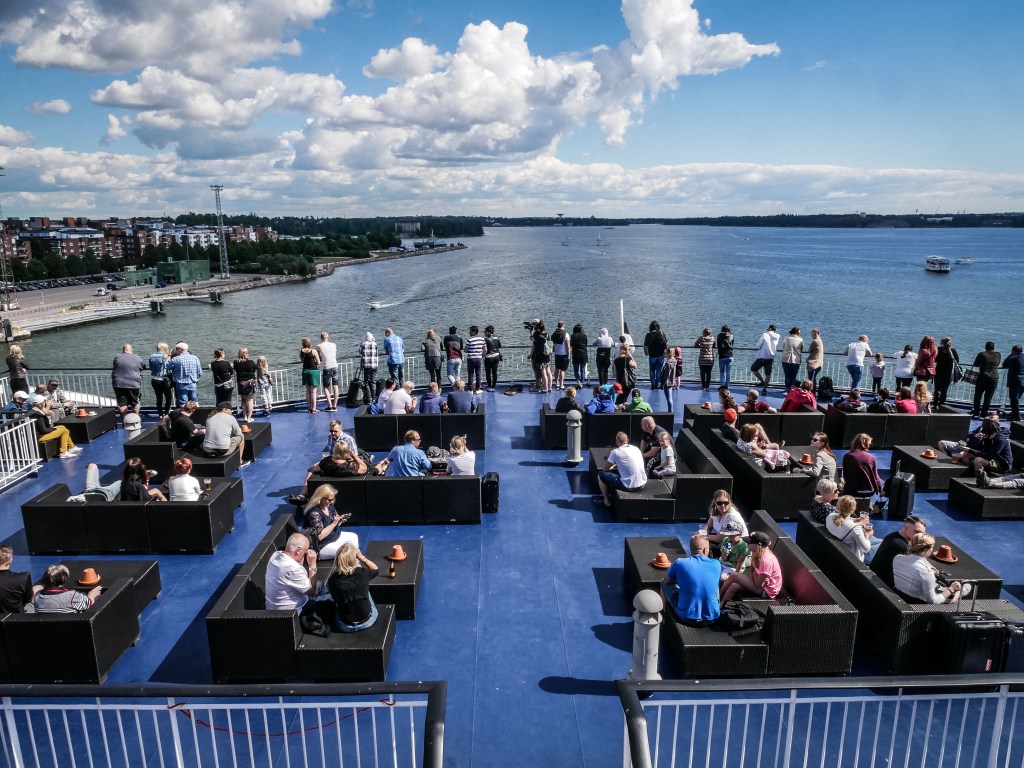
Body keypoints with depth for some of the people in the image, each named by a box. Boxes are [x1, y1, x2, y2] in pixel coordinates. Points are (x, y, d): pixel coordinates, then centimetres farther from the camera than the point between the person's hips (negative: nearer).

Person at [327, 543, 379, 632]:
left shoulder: (333, 580, -18)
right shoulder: (363, 573, -17)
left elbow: (334, 598, 3)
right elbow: (376, 569, 8)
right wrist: (362, 557, 1)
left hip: (345, 626, 0)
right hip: (367, 621, 0)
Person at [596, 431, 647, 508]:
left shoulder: (615, 452, -9)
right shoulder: (636, 448, 9)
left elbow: (605, 469, 3)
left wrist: (612, 467, 24)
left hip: (629, 486, -7)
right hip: (643, 483, 7)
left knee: (601, 475, 11)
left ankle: (607, 501, 21)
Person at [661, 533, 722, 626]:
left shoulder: (679, 563, -10)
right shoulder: (716, 565, -4)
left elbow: (666, 581, 9)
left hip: (687, 617, -2)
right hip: (712, 618, 2)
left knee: (665, 583, 22)